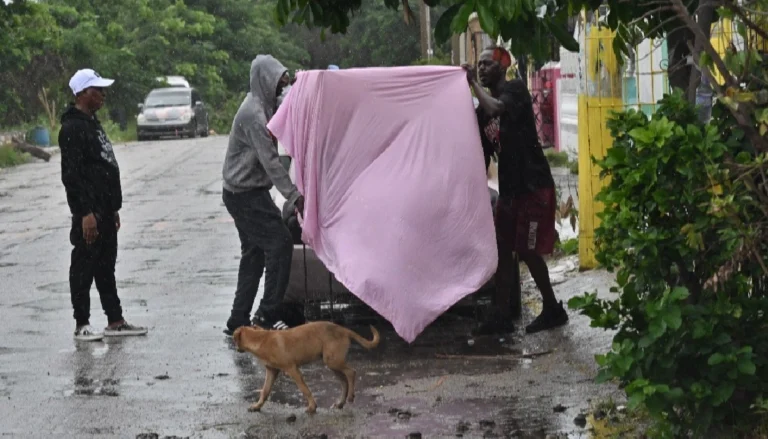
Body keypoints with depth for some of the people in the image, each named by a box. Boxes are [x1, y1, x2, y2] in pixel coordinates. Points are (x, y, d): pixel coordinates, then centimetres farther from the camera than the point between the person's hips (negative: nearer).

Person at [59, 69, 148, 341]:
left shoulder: (92, 123, 17)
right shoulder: (72, 128, -15)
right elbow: (71, 175, -20)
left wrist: (113, 207, 21)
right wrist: (85, 213, -24)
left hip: (105, 211, 10)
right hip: (89, 213, -10)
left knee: (106, 267, 13)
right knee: (84, 268, -2)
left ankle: (115, 321, 19)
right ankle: (81, 325, 5)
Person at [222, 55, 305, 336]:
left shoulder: (263, 105, 12)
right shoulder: (254, 113, -20)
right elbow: (269, 159, -24)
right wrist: (293, 195, -26)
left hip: (243, 193, 10)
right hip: (246, 194, -10)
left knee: (254, 254, 12)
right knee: (280, 243, -12)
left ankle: (238, 321, 15)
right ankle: (268, 315, -9)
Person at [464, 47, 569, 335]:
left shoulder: (515, 89, -7)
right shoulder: (483, 110, 14)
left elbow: (496, 109, -29)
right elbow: (483, 154, 16)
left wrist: (474, 83, -15)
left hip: (534, 186, -8)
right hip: (509, 188, 8)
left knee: (528, 251, -6)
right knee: (503, 251, 6)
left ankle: (553, 310, 9)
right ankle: (501, 316, 9)